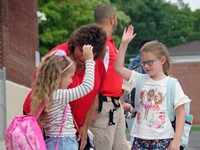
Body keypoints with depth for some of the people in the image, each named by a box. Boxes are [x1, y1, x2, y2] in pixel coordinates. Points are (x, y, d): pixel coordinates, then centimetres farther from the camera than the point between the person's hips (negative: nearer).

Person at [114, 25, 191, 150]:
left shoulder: (172, 84, -3)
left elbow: (180, 113, -3)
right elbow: (118, 67, -1)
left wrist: (176, 140, -10)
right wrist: (124, 43, -7)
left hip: (162, 139, -4)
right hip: (140, 138, 4)